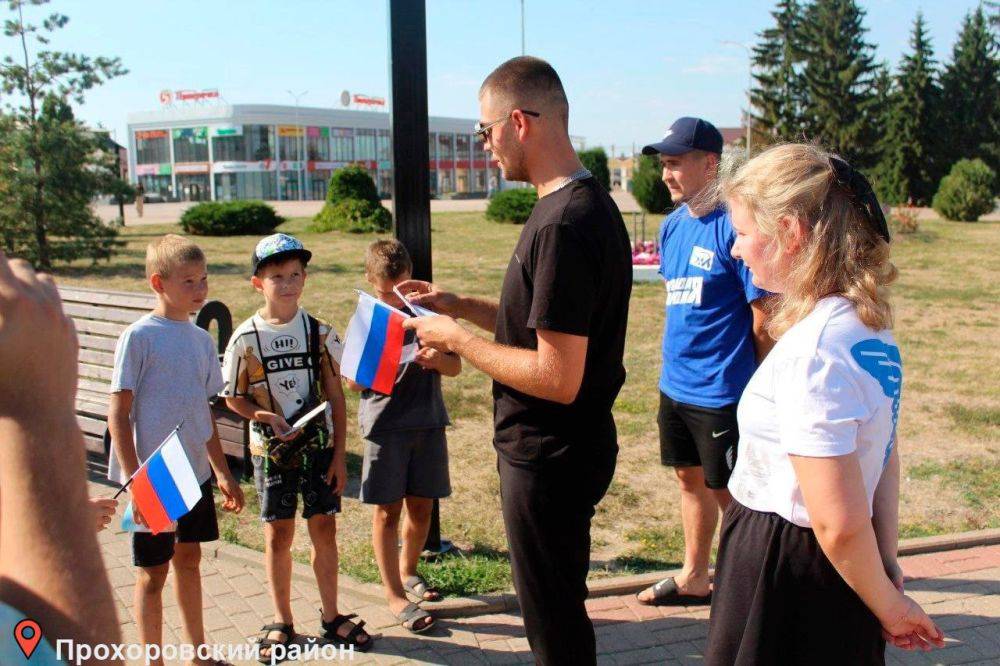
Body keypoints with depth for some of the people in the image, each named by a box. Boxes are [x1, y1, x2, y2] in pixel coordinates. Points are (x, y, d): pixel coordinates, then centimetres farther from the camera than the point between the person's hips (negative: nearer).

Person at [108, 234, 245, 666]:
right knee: (153, 572, 6)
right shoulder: (139, 337, -13)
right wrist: (134, 480, -18)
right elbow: (118, 414, -13)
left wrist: (223, 473, 16)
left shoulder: (201, 339, 7)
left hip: (195, 472, 6)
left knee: (189, 559, 18)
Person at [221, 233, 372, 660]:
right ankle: (282, 622, 24)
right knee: (278, 534, 7)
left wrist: (339, 454, -1)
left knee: (324, 528, 7)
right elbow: (233, 398, 1)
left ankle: (331, 617, 24)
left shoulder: (320, 332, -2)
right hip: (271, 449, -1)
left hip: (320, 445, 1)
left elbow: (336, 396, 1)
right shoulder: (246, 338, -6)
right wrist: (266, 416, -17)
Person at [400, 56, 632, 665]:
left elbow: (557, 379, -28)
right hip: (562, 447, 10)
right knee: (558, 610, 26)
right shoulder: (586, 203, 7)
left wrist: (456, 339, -17)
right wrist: (458, 305, 10)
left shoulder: (564, 226, -26)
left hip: (550, 456, -10)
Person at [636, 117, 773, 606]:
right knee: (690, 479, 20)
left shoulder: (735, 226, -17)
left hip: (721, 394, -8)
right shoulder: (672, 226, 7)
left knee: (729, 493, 6)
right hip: (675, 384, 8)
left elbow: (765, 317, -15)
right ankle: (693, 579, 37)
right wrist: (677, 362, 15)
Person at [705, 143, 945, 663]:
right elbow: (885, 459, 9)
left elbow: (839, 523, -25)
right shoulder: (870, 324, 3)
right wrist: (888, 565, 11)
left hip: (783, 576, -9)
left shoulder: (812, 351, -27)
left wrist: (887, 605, -10)